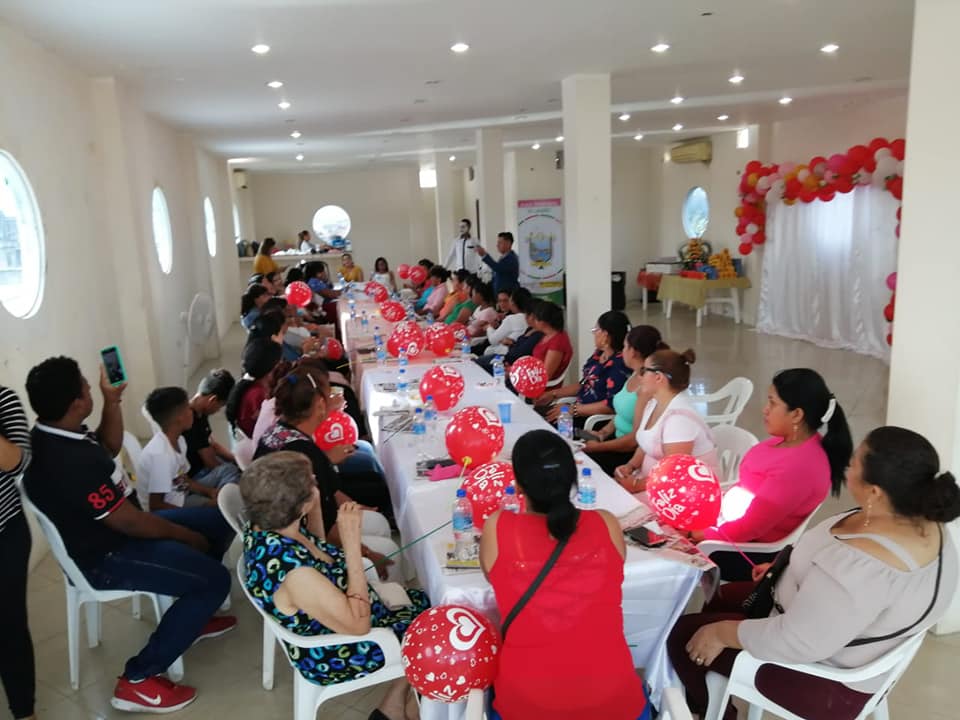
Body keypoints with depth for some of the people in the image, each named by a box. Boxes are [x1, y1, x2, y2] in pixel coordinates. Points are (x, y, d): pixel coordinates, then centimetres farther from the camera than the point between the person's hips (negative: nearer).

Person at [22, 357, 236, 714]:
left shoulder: (52, 435, -3)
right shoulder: (71, 463, -34)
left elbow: (110, 447, 18)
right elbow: (130, 522, -25)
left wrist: (112, 401, 5)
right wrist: (185, 535, -11)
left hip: (111, 531, 10)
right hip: (107, 558, -10)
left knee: (218, 523, 12)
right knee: (215, 579, -19)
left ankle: (191, 615, 27)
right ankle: (138, 680, -7)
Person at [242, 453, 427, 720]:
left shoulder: (266, 527, -13)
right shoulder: (292, 571, -40)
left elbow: (317, 546, 9)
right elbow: (358, 624, -31)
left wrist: (317, 508, -9)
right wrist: (352, 541, -35)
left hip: (333, 609, 8)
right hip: (334, 655, -8)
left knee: (422, 601, 17)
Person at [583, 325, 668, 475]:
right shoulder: (635, 376, 6)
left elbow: (636, 438, -22)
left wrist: (598, 447, -15)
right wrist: (603, 432, 3)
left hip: (634, 452, -8)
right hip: (619, 439, 8)